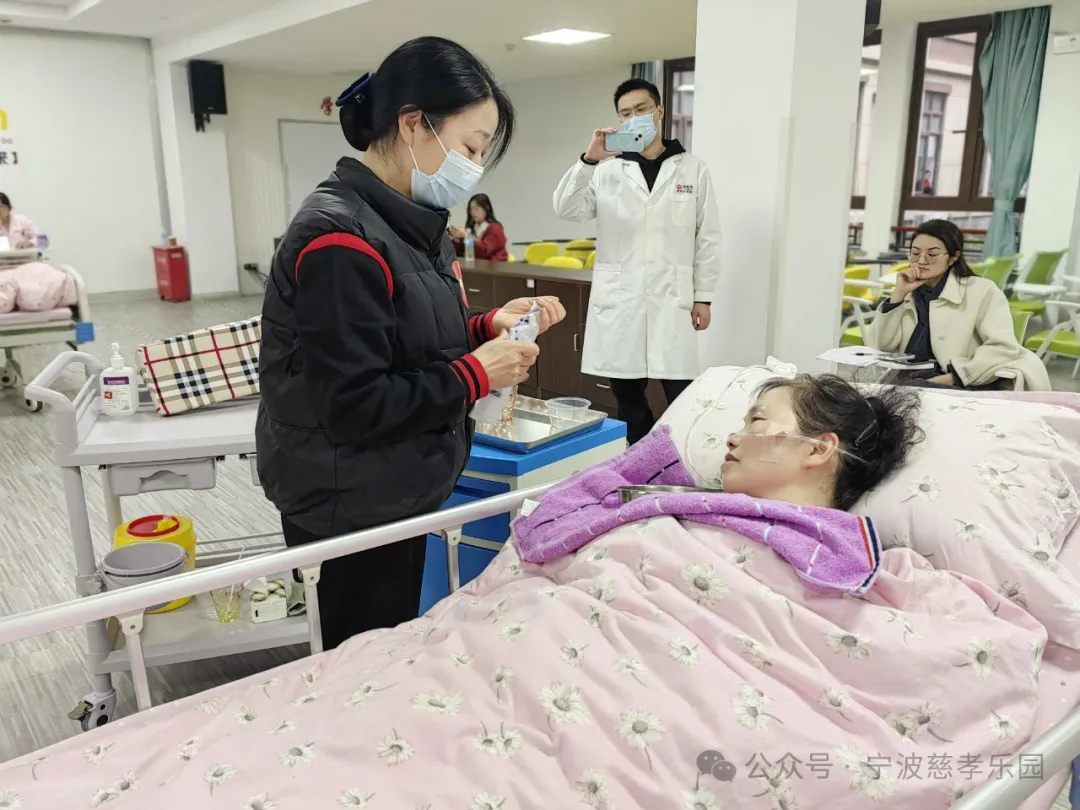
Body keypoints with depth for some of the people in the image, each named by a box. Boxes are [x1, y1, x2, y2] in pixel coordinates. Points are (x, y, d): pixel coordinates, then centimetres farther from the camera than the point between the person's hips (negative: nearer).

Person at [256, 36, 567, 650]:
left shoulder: (413, 224, 6)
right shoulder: (341, 241, -23)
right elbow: (353, 407, -27)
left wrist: (486, 329, -3)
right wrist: (476, 376, -20)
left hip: (394, 494, 9)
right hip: (349, 509, -9)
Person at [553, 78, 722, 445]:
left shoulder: (693, 169, 7)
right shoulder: (607, 171, 7)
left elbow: (708, 238, 6)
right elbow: (566, 209, -6)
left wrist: (703, 296, 0)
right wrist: (589, 159, -18)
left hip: (673, 300, -1)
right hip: (618, 301, 1)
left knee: (683, 398, -2)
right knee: (627, 395, 8)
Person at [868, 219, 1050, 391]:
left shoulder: (981, 291, 3)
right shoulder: (907, 293, 15)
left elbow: (1004, 347, -11)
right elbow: (880, 347, 5)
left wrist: (952, 377, -21)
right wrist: (898, 294, -2)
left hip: (963, 387, -3)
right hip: (907, 383, 4)